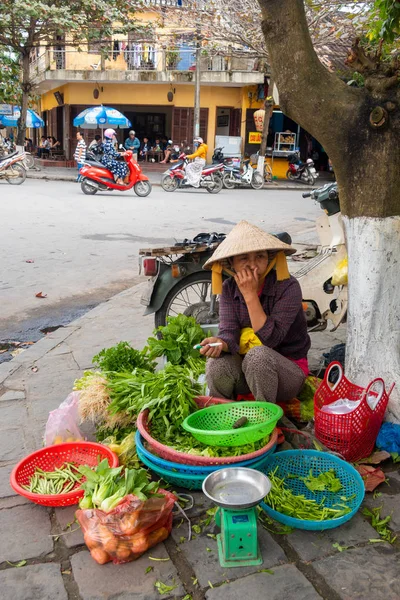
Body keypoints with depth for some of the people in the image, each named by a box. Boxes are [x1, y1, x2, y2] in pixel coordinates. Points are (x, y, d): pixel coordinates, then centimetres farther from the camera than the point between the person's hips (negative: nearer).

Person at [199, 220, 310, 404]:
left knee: (258, 354, -35)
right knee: (217, 365, -28)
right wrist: (220, 343, -37)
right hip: (248, 368, 3)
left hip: (289, 370, -3)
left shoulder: (287, 286, -18)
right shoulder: (229, 289, -3)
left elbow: (269, 339, -24)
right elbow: (229, 332, -13)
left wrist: (250, 295, -27)